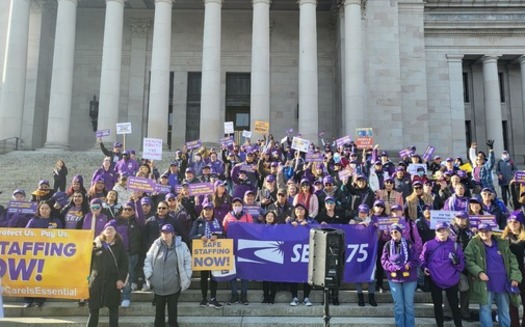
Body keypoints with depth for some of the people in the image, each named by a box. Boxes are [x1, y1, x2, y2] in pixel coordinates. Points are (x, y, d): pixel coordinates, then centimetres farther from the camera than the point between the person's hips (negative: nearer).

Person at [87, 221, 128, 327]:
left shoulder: (119, 245, 3)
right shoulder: (96, 244, 9)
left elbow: (124, 264, -2)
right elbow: (89, 261, 7)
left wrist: (121, 279, -10)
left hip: (113, 281, -1)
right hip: (97, 280, 1)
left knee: (113, 308, 8)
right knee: (93, 308, 5)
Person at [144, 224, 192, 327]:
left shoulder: (181, 246, -7)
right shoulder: (156, 245, -2)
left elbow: (187, 261, 0)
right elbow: (148, 260, 5)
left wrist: (186, 278, -3)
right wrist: (149, 275, -2)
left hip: (174, 286, -2)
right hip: (158, 285, 2)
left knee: (172, 310, 8)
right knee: (159, 310, 12)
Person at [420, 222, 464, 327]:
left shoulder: (454, 245, 2)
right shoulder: (429, 245, -3)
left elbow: (462, 263, 4)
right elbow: (422, 258, 7)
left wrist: (457, 261, -17)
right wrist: (424, 267, -10)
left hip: (451, 281, 0)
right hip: (435, 280, 0)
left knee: (454, 305, 7)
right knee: (437, 305, 12)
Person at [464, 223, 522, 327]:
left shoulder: (502, 243, 7)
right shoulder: (474, 244, -4)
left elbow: (512, 260, 10)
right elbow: (468, 261, -7)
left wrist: (515, 277, 1)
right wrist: (479, 272, -21)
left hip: (503, 283, 4)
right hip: (485, 284, -4)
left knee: (504, 311, 14)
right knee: (486, 310, 3)